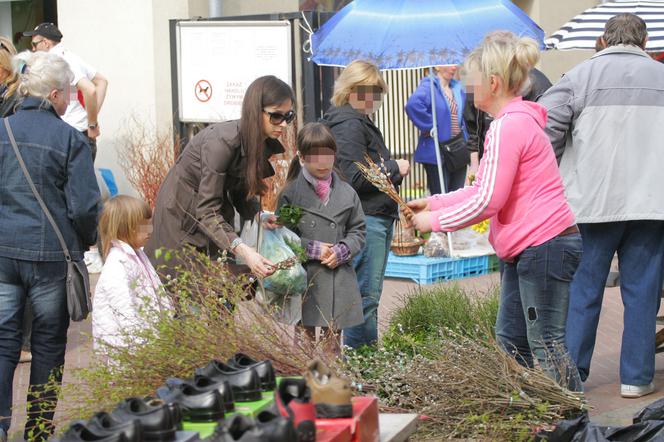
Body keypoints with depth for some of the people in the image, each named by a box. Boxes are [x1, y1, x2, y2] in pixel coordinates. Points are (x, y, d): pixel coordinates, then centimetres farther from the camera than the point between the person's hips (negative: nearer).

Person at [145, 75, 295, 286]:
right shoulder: (222, 142, -30)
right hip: (183, 215, -7)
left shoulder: (263, 144, -6)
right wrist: (243, 250, -41)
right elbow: (206, 210, -31)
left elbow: (242, 195, 4)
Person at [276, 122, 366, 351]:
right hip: (305, 278, -3)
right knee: (306, 334, 3)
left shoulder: (346, 193, 6)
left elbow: (357, 231, 11)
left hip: (339, 279, 3)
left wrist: (342, 251, -8)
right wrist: (313, 250, -13)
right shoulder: (290, 194, -3)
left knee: (333, 335, 10)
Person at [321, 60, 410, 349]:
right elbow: (356, 178, -21)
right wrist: (395, 169, -10)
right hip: (366, 219, -11)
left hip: (376, 218, 11)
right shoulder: (349, 125, -12)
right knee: (366, 295, -8)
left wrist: (393, 170, 11)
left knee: (367, 294, 14)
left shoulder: (361, 123, 20)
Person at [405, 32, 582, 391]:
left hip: (544, 246, -11)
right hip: (526, 250, 11)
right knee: (510, 338, 13)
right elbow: (486, 187, 20)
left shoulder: (509, 125, -17)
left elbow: (487, 201, -19)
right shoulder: (518, 119, 16)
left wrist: (433, 221, -8)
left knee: (546, 345, -6)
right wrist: (434, 203, 17)